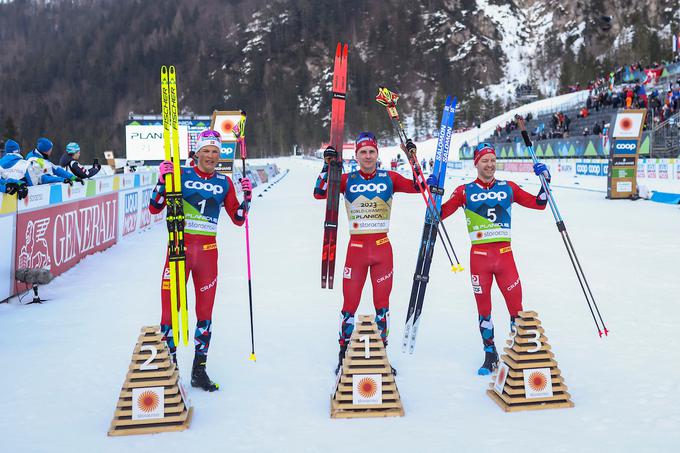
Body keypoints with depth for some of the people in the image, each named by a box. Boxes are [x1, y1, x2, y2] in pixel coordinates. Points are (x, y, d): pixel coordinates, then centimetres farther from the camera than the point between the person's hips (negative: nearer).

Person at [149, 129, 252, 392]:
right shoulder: (181, 174, 2)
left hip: (207, 252, 3)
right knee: (169, 310, -3)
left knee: (205, 312, 7)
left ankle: (199, 371, 18)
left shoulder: (224, 182, 10)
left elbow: (238, 219, 11)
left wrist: (247, 197, -3)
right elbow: (154, 208, -1)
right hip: (179, 247, -2)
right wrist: (163, 180, -14)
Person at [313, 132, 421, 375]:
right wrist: (328, 165, -13)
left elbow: (417, 187, -2)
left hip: (382, 247, 1)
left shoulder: (389, 178, 5)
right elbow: (319, 194, -6)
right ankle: (343, 353, 14)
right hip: (356, 246, -1)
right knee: (350, 302, 1)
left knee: (382, 302, 8)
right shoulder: (347, 179, 3)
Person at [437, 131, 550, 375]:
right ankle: (490, 354, 20)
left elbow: (539, 204, 12)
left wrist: (545, 180, 1)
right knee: (483, 308, 7)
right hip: (479, 255, -1)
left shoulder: (508, 187, 10)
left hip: (505, 253, 1)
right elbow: (440, 214, 2)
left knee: (516, 306, -1)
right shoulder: (465, 191, 5)